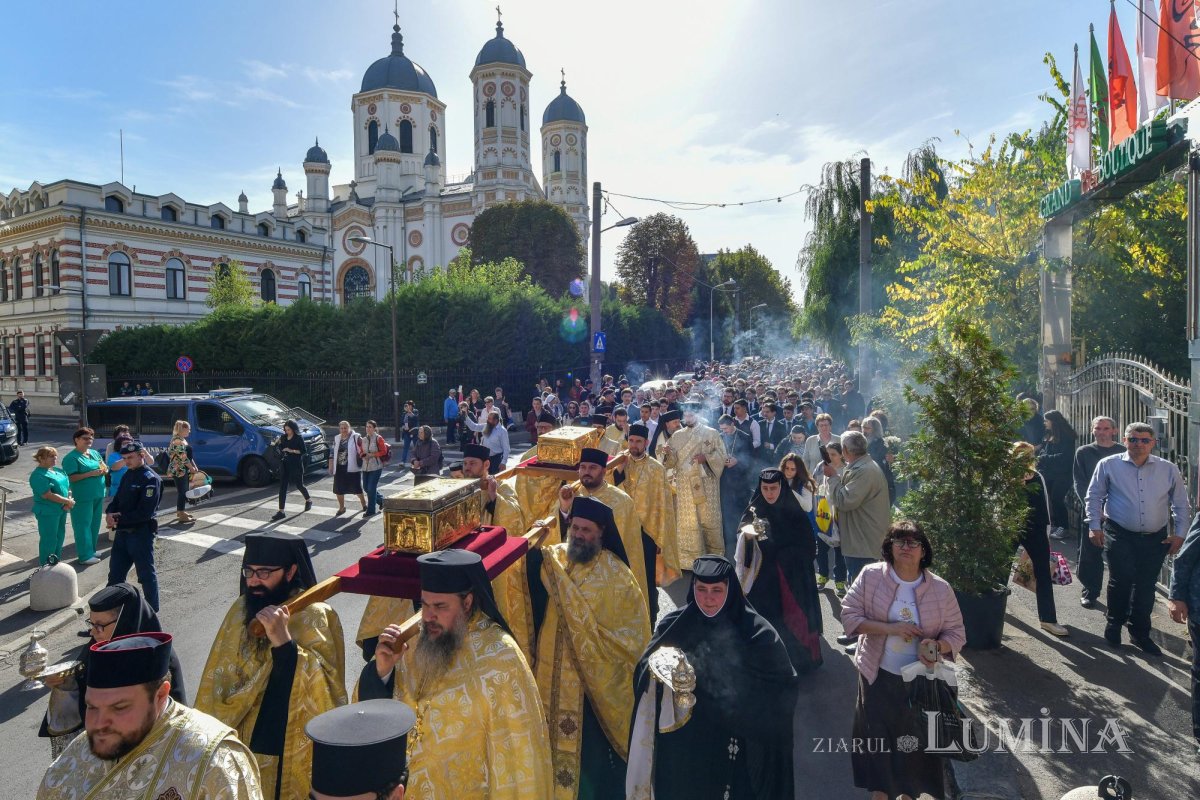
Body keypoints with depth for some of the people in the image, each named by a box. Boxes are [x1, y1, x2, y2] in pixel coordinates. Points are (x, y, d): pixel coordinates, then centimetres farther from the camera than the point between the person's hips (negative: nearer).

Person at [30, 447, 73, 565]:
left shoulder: (58, 470, 10)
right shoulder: (38, 475, -15)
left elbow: (67, 486, 13)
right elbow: (48, 495, -22)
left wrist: (69, 500, -6)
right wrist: (68, 501, -17)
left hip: (61, 510, 8)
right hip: (47, 512, -8)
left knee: (60, 536, 16)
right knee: (49, 539, -2)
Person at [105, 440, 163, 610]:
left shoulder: (151, 479, -16)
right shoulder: (128, 475, 10)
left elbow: (144, 512, -22)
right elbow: (118, 498, 13)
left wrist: (119, 519, -18)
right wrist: (109, 513, -8)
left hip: (141, 533, -8)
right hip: (122, 532, 8)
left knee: (146, 574, 4)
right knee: (115, 572, 17)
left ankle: (152, 610, 17)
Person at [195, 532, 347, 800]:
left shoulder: (317, 618, -18)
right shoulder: (241, 609, -3)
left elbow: (325, 695, -27)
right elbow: (217, 683, 6)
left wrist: (284, 642, -36)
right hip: (242, 748, 5)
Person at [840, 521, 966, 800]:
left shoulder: (941, 589, -11)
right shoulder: (870, 575, -13)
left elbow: (956, 633, -4)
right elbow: (849, 615, -12)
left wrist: (937, 646, -26)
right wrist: (890, 628, -24)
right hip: (878, 675, 0)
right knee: (876, 736, 14)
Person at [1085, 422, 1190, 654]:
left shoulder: (1169, 469, 5)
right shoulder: (1108, 465, -2)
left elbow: (1180, 504, 12)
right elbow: (1094, 496, 3)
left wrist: (1179, 534, 7)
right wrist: (1094, 526, -3)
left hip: (1155, 539, 3)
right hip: (1119, 535, -2)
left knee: (1146, 586, 7)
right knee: (1121, 579, -12)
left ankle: (1139, 632, 23)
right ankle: (1114, 624, 11)